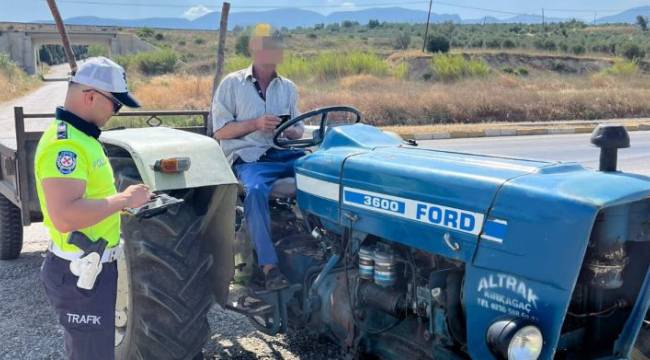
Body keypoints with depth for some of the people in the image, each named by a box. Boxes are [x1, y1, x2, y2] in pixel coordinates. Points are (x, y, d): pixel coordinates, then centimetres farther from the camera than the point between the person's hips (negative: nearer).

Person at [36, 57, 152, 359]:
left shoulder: (78, 135, 10)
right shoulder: (64, 143, -23)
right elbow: (64, 217, -34)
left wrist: (123, 200, 8)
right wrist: (123, 199, -25)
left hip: (91, 266, 10)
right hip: (80, 273, -10)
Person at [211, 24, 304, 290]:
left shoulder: (288, 88, 18)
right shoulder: (232, 83, 5)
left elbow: (299, 129, 18)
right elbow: (220, 131, 0)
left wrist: (291, 131, -7)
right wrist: (255, 123, -15)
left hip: (285, 154, 4)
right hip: (249, 157, -4)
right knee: (256, 190, -38)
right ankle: (269, 265, -36)